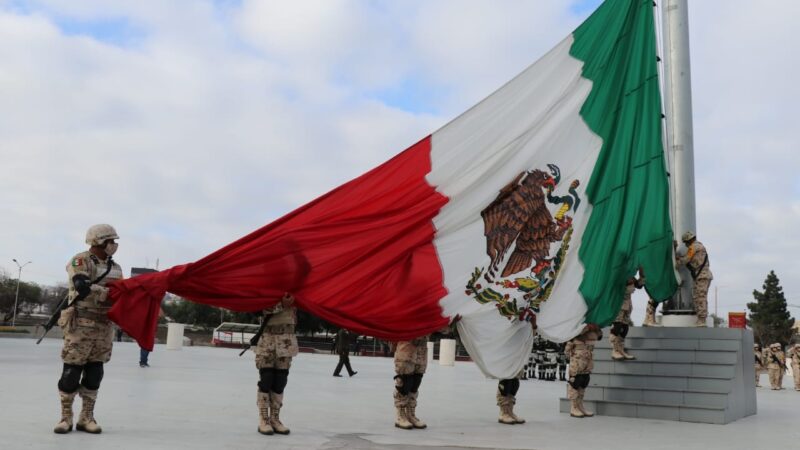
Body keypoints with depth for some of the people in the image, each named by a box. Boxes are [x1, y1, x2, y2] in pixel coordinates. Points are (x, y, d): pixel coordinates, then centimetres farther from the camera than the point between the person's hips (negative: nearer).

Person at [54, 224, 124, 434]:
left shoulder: (115, 267, 14)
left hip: (105, 326, 6)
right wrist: (107, 293, -25)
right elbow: (83, 287, -23)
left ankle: (86, 417, 16)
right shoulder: (80, 261, -8)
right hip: (81, 324, -6)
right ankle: (66, 417, 12)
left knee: (94, 372, 8)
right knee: (72, 371, -1)